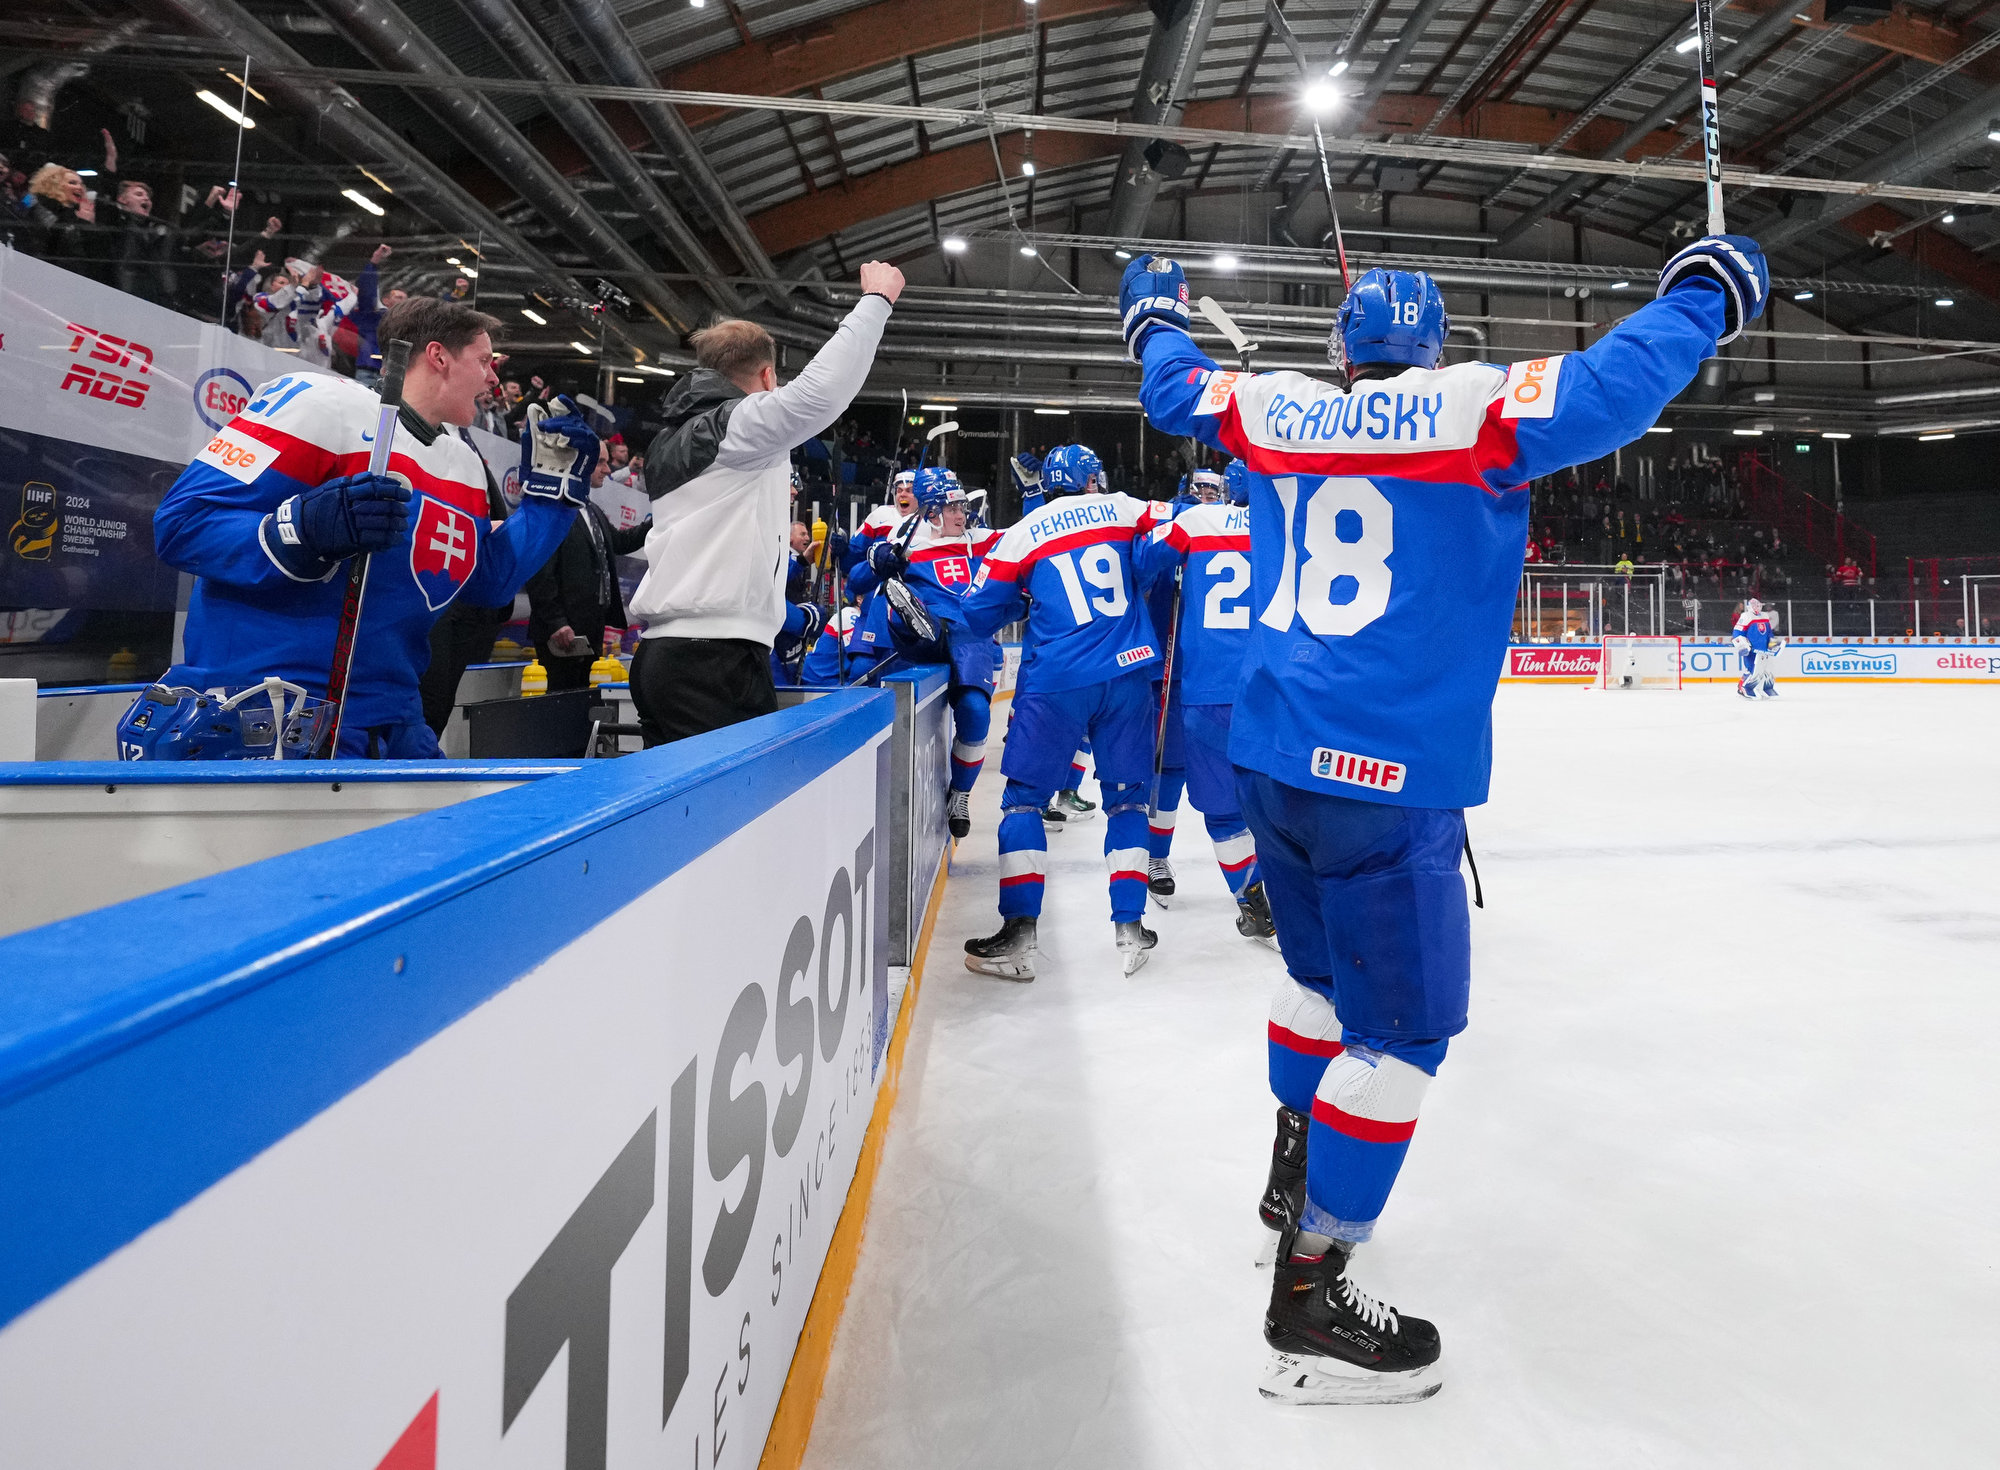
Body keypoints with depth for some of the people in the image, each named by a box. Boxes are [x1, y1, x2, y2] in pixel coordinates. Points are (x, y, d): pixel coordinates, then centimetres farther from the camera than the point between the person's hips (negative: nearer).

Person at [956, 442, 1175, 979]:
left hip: (1055, 683, -2)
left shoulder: (1019, 535, 7)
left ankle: (1018, 937, 0)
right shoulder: (1123, 510, 11)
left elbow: (977, 617, 6)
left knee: (1024, 796, 7)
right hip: (1129, 673, 2)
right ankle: (1129, 929, 11)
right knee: (1127, 797, 14)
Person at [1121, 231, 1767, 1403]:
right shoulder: (1471, 408, -6)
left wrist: (1156, 316, 45)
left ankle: (1295, 1175, 42)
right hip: (1387, 778, -7)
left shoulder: (1277, 411, 9)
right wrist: (1703, 293, 4)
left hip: (1272, 756, 7)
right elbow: (1612, 389, -15)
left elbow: (1174, 388, 25)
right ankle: (1310, 1303, 8)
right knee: (1402, 1034, 2)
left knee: (1324, 977, 25)